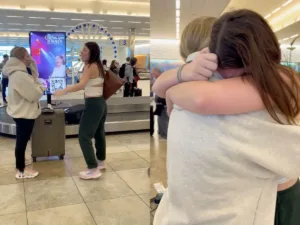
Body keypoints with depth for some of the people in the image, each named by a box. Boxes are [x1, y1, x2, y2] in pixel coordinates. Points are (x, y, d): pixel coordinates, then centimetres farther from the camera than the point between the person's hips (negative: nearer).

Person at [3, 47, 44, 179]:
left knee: (21, 140, 25)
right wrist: (39, 86, -6)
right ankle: (21, 171, 10)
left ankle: (20, 161, 43)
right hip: (24, 113, -10)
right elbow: (35, 94, -24)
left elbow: (34, 77, 14)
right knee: (22, 141, 0)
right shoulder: (20, 75, -26)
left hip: (21, 112, 10)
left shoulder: (16, 73, 8)